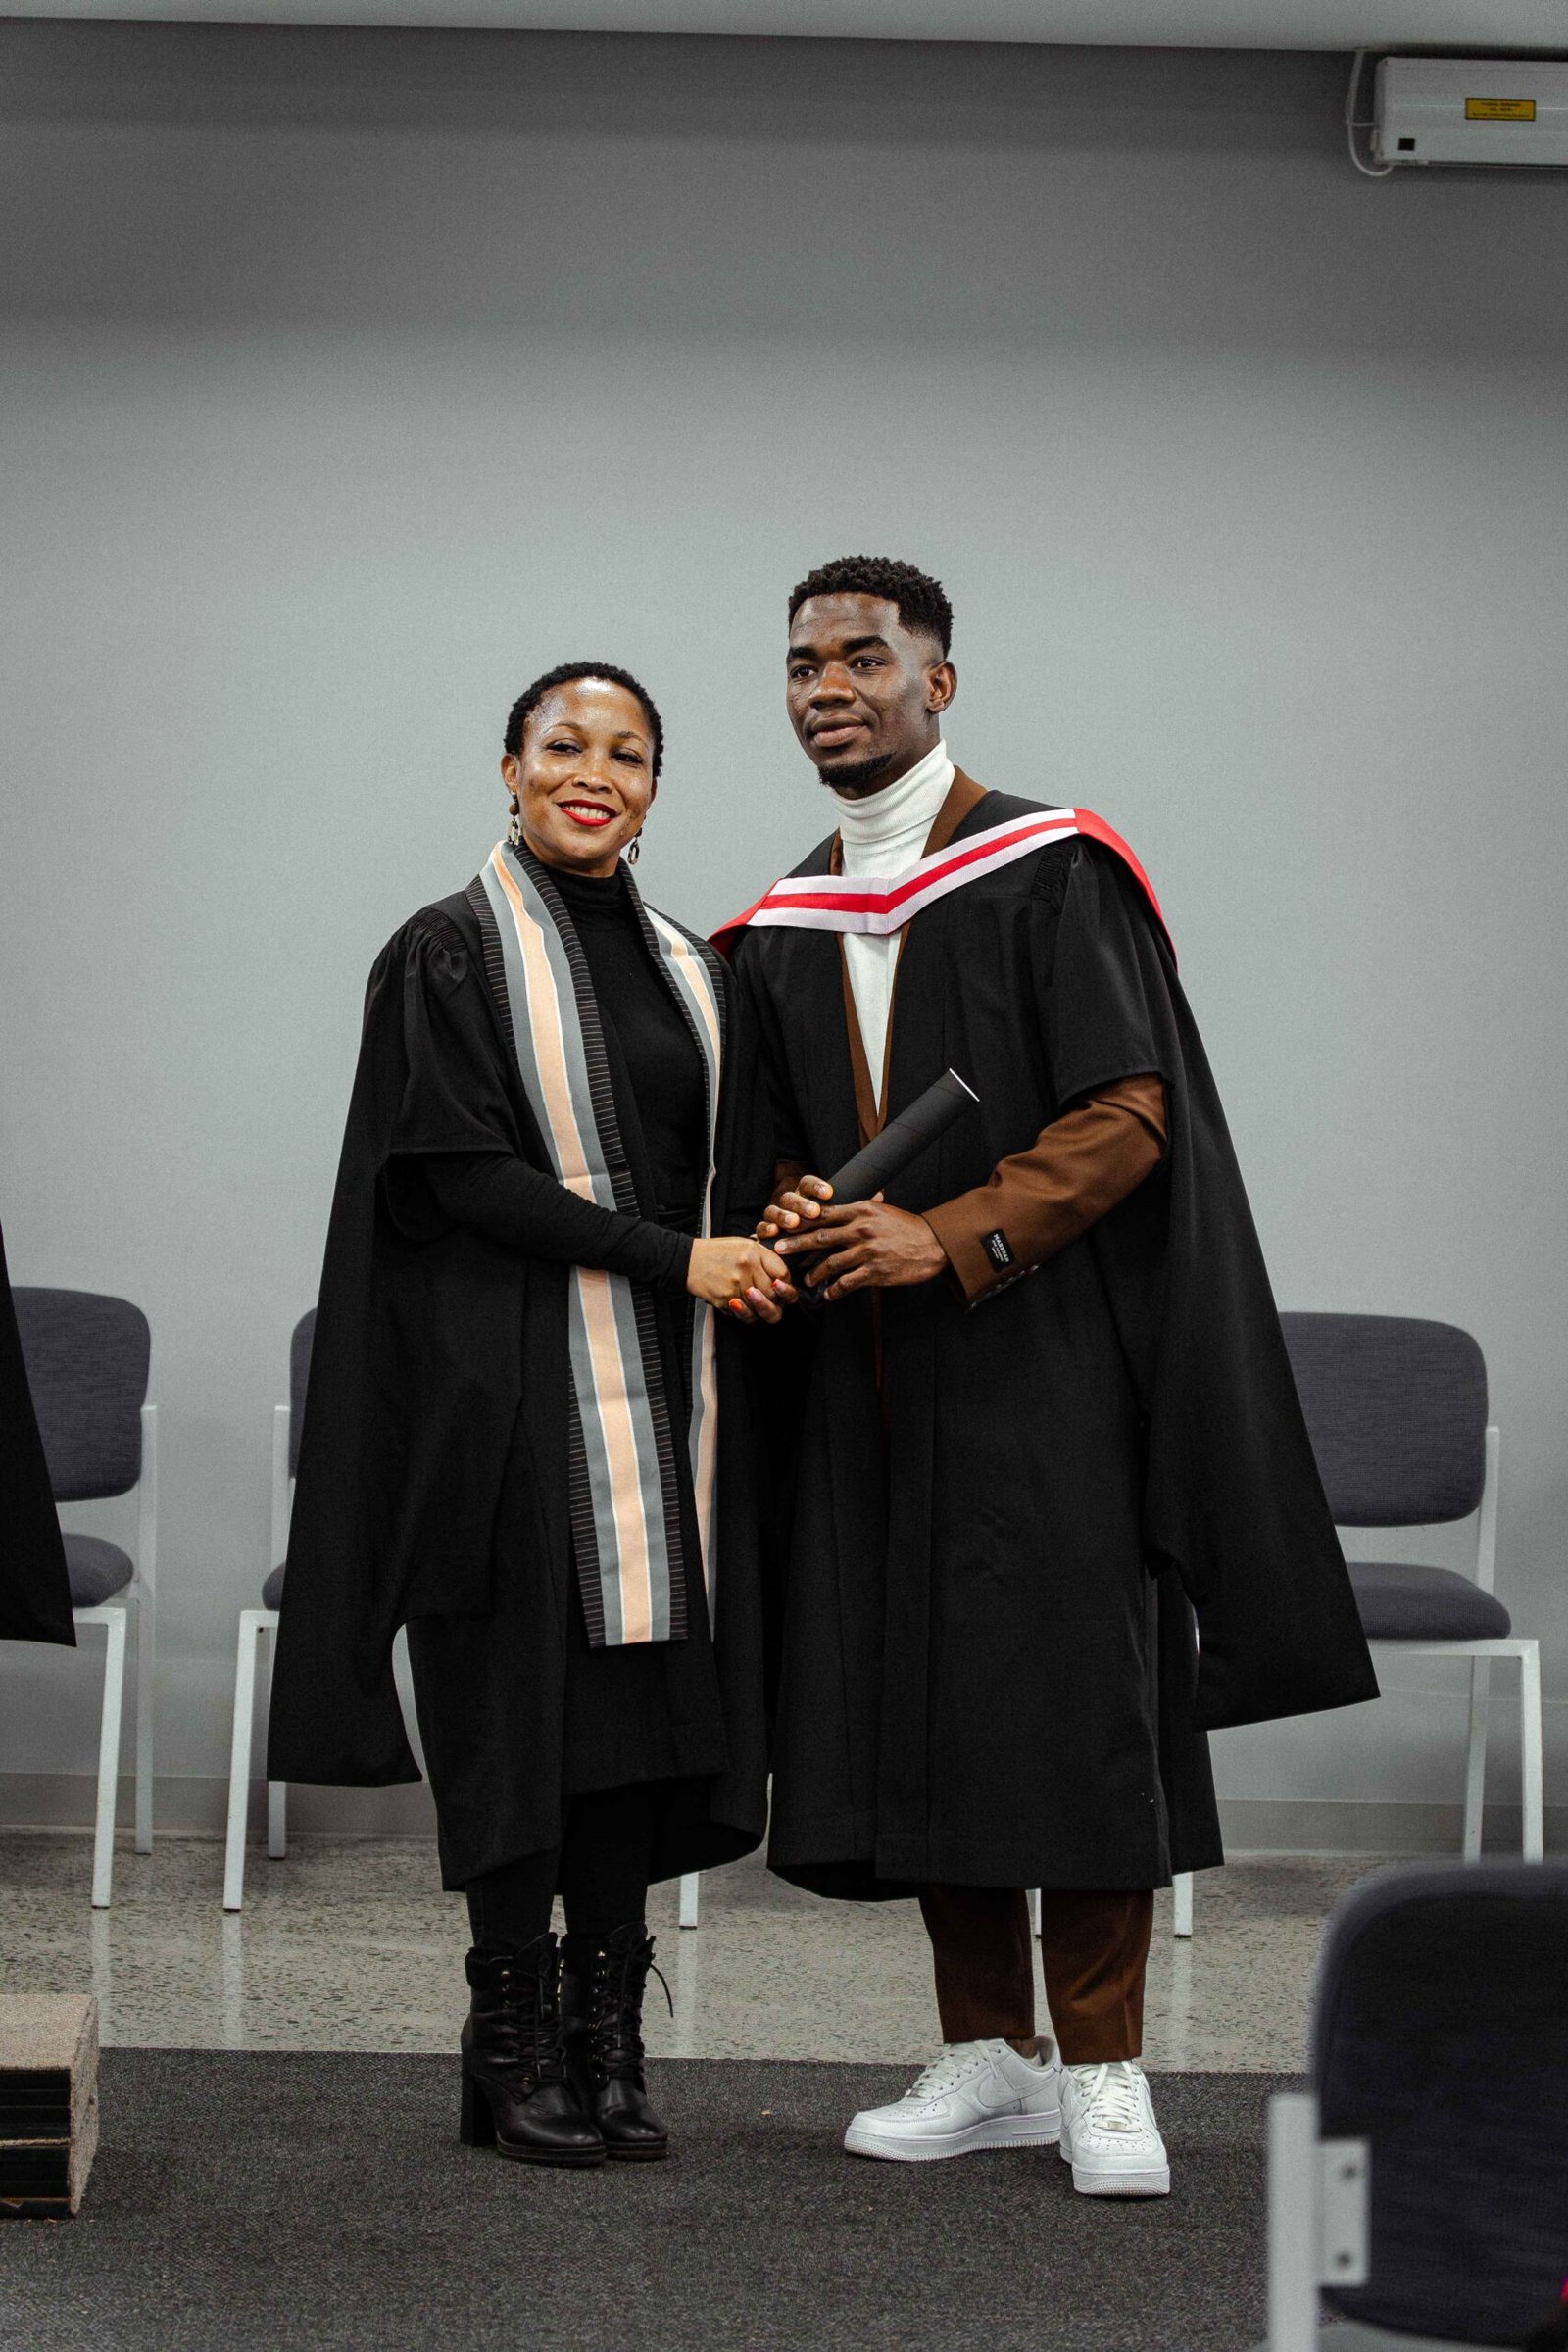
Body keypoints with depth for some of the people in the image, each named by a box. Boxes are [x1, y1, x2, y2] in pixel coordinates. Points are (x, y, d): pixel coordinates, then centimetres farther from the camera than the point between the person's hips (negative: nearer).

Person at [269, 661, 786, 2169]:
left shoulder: (687, 968, 14)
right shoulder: (451, 953, -3)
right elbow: (466, 1172, -12)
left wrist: (768, 1230, -4)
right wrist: (669, 1255, -16)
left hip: (661, 1396, 5)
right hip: (513, 1387, -5)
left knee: (644, 1713, 3)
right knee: (523, 1707, -3)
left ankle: (610, 2043, 10)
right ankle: (515, 2053, 6)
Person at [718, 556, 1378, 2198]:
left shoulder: (1052, 874, -4)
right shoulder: (780, 928, 14)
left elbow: (1132, 1110, -10)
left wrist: (949, 1241, -17)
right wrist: (791, 1215, -3)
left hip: (1039, 1365, -5)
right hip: (865, 1381, 6)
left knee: (1071, 1705, -6)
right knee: (912, 1712, 5)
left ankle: (1101, 2074, 2)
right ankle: (989, 2057, 15)